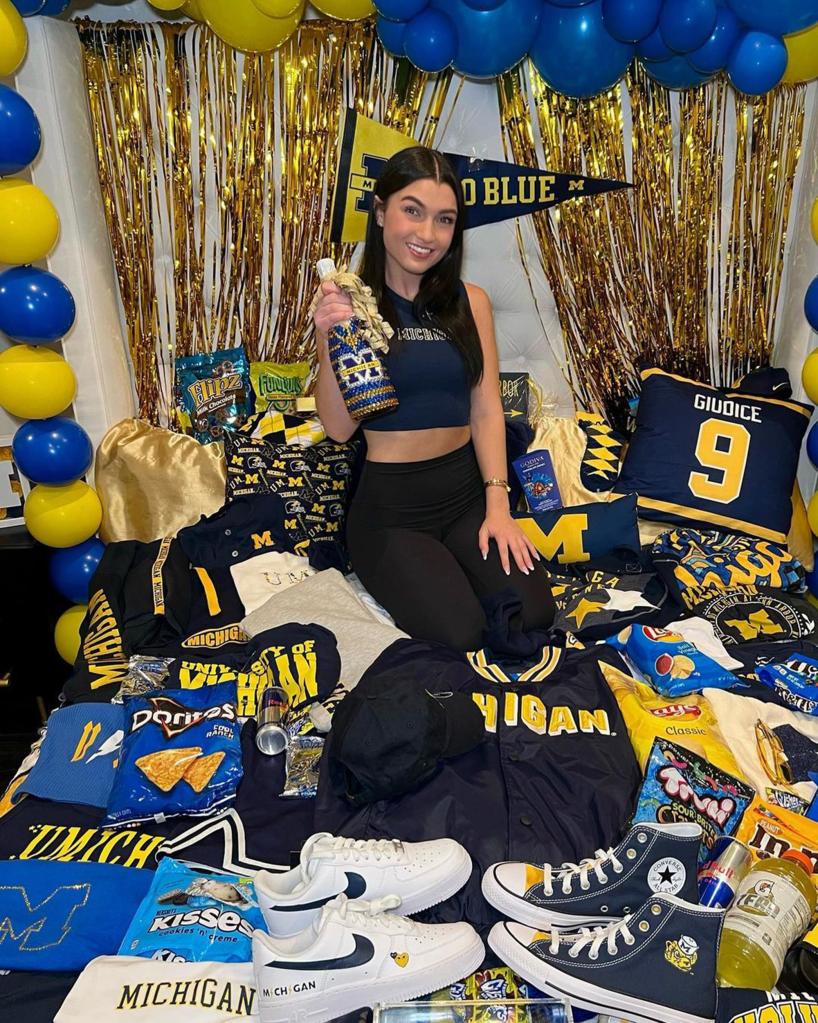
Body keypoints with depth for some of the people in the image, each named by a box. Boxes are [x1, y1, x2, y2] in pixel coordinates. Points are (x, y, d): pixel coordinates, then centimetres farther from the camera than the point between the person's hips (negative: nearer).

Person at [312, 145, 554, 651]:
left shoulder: (471, 302, 7)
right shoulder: (351, 303, -4)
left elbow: (486, 407, 2)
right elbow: (340, 428, -10)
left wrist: (497, 504, -8)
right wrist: (329, 339, -24)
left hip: (467, 491, 4)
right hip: (389, 504, -3)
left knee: (532, 615, -13)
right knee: (459, 636, -18)